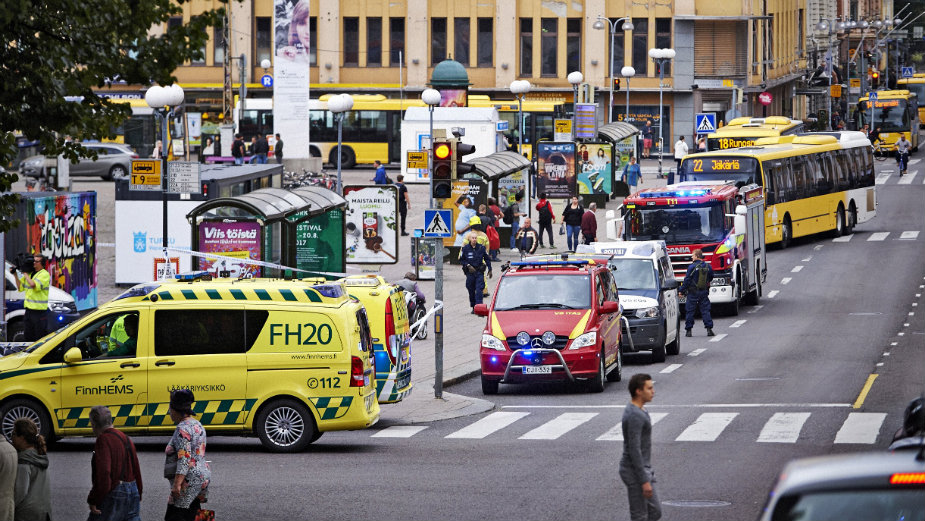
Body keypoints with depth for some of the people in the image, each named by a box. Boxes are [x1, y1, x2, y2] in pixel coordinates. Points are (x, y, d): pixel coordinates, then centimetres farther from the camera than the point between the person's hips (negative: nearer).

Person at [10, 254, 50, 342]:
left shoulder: (44, 275, -10)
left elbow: (33, 284, -25)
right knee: (27, 337, 11)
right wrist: (15, 275, 8)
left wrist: (25, 274, -13)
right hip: (29, 311, 8)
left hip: (39, 312, -8)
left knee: (40, 339, -4)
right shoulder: (30, 273, 14)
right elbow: (20, 287, 20)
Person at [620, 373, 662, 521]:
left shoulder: (635, 410, 9)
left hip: (641, 469, 10)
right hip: (636, 473, -10)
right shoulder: (634, 416, -22)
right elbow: (634, 451, -24)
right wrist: (644, 481, -22)